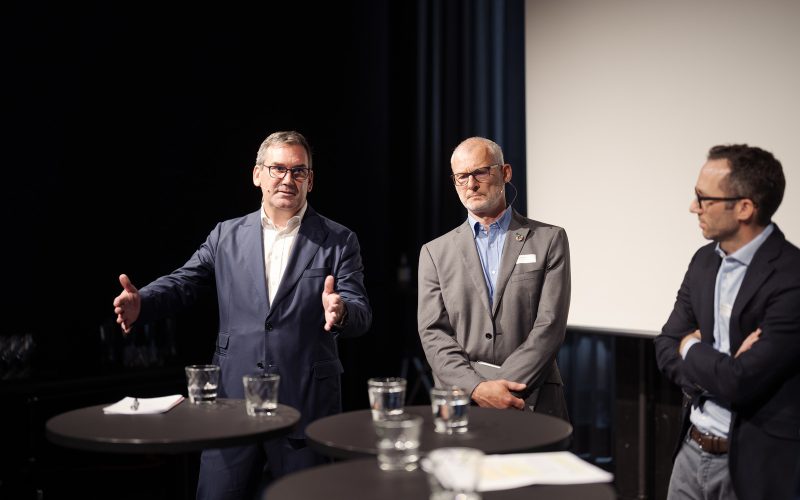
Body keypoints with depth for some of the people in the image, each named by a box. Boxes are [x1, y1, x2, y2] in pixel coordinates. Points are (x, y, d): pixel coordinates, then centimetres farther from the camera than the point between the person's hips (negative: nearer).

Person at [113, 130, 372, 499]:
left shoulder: (338, 241, 2)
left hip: (306, 404, -1)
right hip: (233, 400, 2)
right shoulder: (226, 236, 9)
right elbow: (182, 283, 5)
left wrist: (341, 312, -28)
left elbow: (361, 314, -4)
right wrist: (141, 302, -16)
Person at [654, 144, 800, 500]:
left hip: (754, 464, -6)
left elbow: (740, 383, -25)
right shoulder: (705, 260, 4)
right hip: (692, 450, 6)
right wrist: (719, 368, -15)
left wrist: (693, 348, -6)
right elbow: (666, 348, 4)